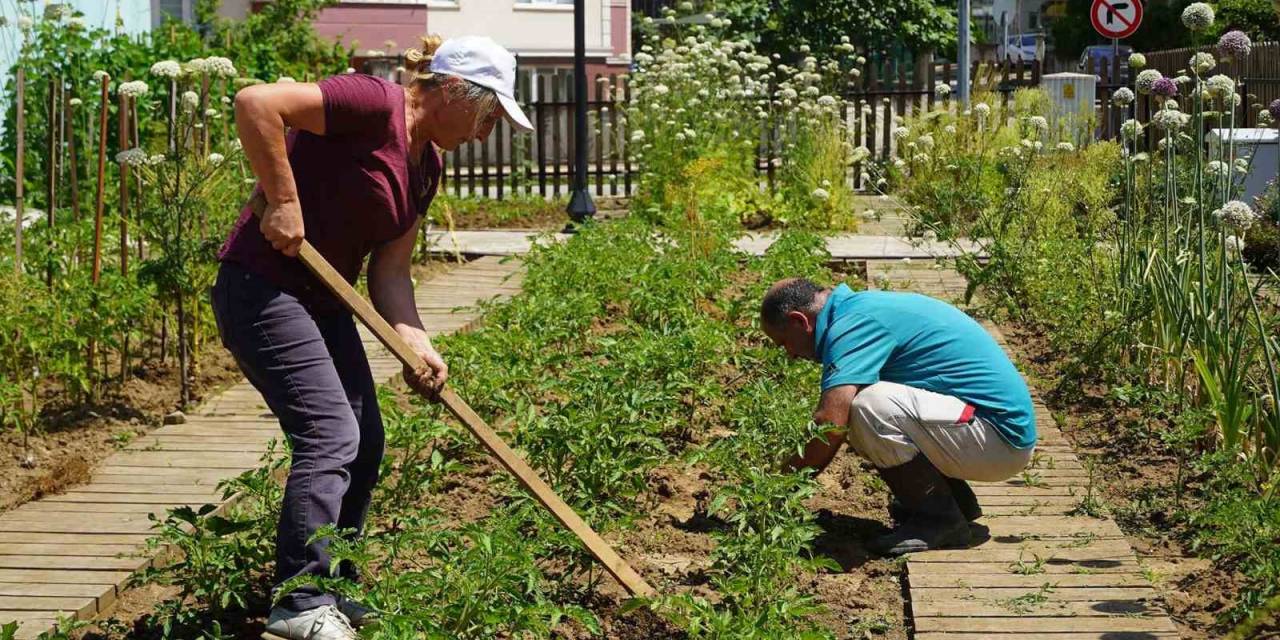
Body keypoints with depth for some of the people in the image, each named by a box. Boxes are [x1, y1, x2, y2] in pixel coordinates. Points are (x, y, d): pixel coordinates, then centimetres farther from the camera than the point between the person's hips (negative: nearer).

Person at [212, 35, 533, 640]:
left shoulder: (427, 163, 10)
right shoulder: (374, 104, -18)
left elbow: (389, 270, 7)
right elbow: (255, 103, -28)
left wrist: (416, 342, -8)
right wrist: (283, 203, -25)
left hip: (323, 300, 10)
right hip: (262, 289, -10)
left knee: (365, 443, 11)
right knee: (331, 435, -15)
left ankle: (331, 590, 24)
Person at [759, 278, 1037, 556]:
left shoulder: (852, 324, -17)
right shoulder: (862, 306, 13)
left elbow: (829, 426, -27)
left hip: (1002, 438, -10)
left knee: (871, 406, -27)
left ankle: (939, 519, -8)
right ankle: (957, 499, 16)